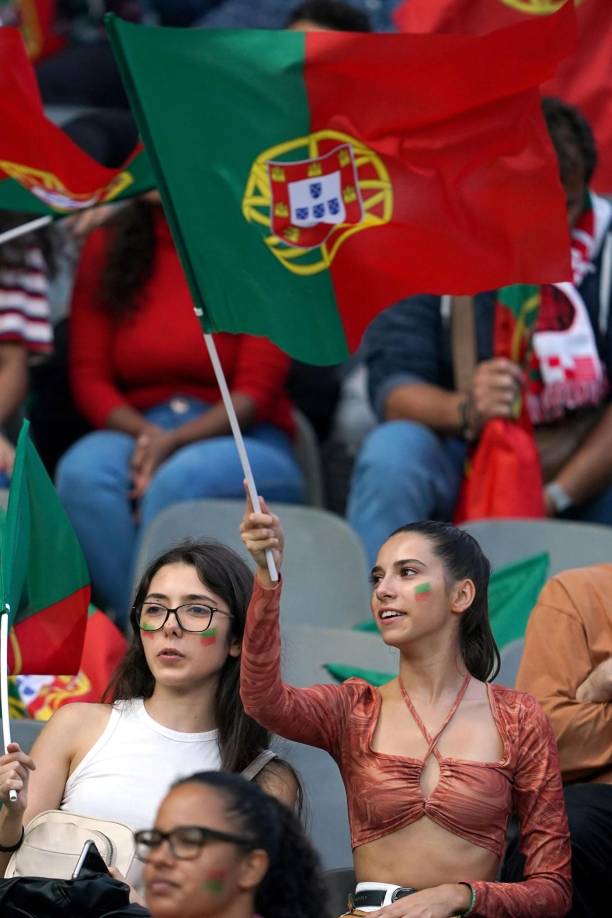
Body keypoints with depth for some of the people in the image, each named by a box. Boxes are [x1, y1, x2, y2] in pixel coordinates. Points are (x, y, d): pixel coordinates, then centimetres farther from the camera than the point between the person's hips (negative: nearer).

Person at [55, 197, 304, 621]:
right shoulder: (106, 247, 8)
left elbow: (257, 388, -7)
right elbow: (88, 376, 6)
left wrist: (174, 443, -21)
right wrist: (145, 434, -14)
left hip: (243, 441, -3)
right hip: (138, 431, 3)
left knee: (177, 481, -36)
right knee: (83, 472, -31)